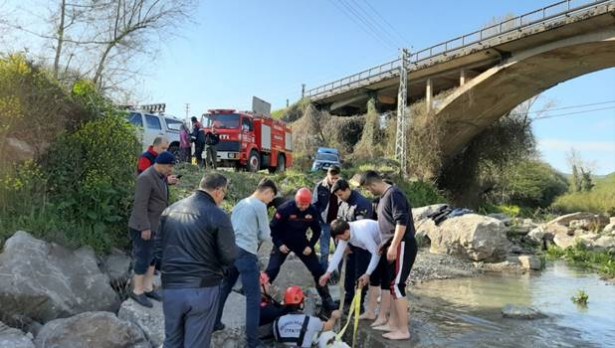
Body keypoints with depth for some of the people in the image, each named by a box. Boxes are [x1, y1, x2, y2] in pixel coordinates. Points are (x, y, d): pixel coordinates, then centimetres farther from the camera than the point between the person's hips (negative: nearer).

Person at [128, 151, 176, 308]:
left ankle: (148, 288, 27)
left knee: (153, 257, 15)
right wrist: (145, 227, -24)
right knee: (143, 258, 0)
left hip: (156, 225, 9)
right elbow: (140, 204, -23)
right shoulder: (146, 178, -20)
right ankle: (137, 291, 14)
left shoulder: (161, 177, 7)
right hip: (144, 226, -9)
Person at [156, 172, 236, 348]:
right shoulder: (218, 216, -13)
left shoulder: (170, 210, 6)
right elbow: (230, 258, -9)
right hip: (202, 289, -5)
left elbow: (159, 247, 15)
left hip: (171, 287, 5)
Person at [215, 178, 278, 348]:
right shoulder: (260, 205, -8)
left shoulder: (241, 203, 15)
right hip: (246, 253, -8)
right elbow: (265, 235, -5)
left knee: (224, 289, 23)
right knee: (253, 297, -1)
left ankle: (214, 323, 36)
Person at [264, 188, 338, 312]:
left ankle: (326, 299, 14)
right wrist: (279, 244, -20)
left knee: (318, 270, 0)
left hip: (301, 242, 3)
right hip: (283, 242, -3)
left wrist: (310, 246, -10)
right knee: (272, 269, -13)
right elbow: (273, 227, -13)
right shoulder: (285, 209, -23)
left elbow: (317, 231, 2)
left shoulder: (312, 211, -13)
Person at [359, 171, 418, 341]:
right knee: (392, 284, 13)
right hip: (393, 246, 10)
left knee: (397, 285, -8)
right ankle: (393, 323, 23)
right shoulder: (385, 196, 16)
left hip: (402, 245, -10)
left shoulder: (394, 193, -15)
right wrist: (385, 244, 24)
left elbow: (402, 221, -23)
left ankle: (403, 330, -2)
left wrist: (393, 246, -23)